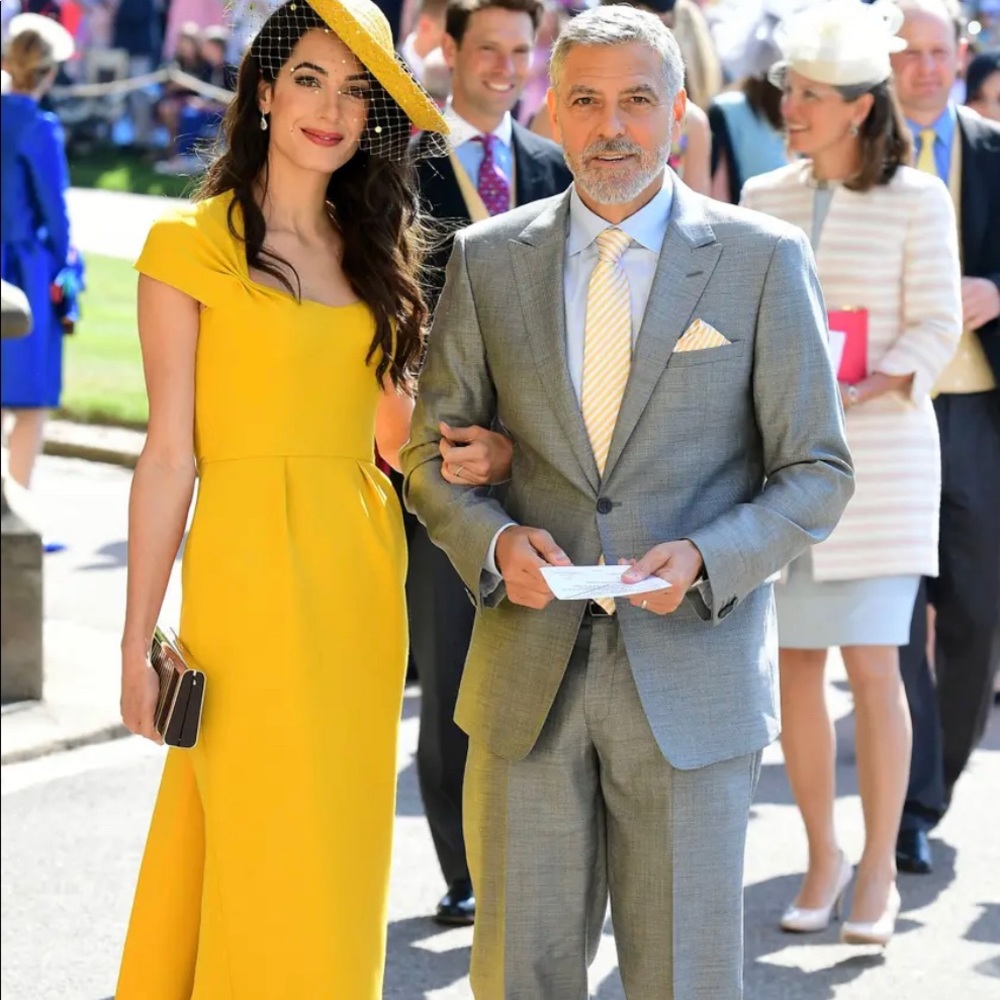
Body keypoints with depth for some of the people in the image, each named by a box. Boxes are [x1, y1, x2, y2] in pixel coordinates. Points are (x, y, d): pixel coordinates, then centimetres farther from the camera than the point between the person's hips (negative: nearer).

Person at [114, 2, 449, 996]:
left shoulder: (371, 251, 13)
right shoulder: (192, 242, -3)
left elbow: (392, 430, 12)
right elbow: (169, 454, -5)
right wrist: (138, 643, -7)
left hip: (364, 567, 6)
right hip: (251, 566, -5)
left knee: (342, 851, 9)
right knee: (269, 862, -3)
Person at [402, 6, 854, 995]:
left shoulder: (763, 260, 0)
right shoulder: (486, 259, 6)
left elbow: (815, 474, 1)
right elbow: (432, 450, 10)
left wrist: (706, 559, -17)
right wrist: (495, 541, -11)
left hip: (692, 679, -2)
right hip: (529, 676, 2)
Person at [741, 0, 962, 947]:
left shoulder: (915, 198, -3)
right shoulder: (761, 198, 8)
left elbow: (935, 328, -5)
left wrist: (862, 391, -19)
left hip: (879, 453, -4)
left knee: (873, 664, -6)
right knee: (795, 664, 4)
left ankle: (879, 869, 5)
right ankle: (822, 854, 19)